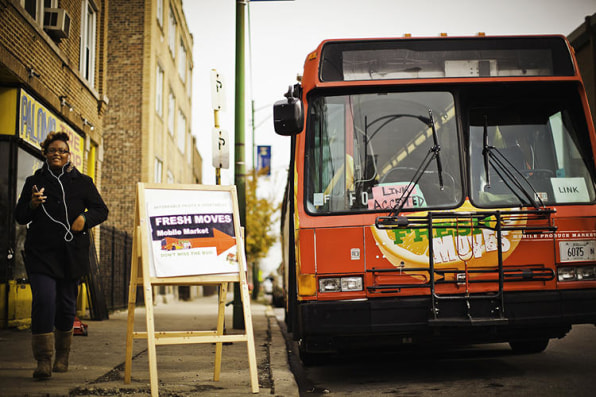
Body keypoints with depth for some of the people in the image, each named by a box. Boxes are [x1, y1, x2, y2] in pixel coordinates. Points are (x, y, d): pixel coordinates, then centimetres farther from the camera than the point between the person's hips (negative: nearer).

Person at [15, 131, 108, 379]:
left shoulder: (82, 182, 11)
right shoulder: (34, 182, 11)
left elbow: (101, 210, 11)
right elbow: (20, 217, 10)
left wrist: (85, 218, -10)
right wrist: (32, 205, -11)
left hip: (72, 254, 1)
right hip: (41, 253, -1)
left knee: (67, 303, 6)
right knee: (44, 300, -16)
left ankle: (62, 356, 24)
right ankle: (43, 360, -13)